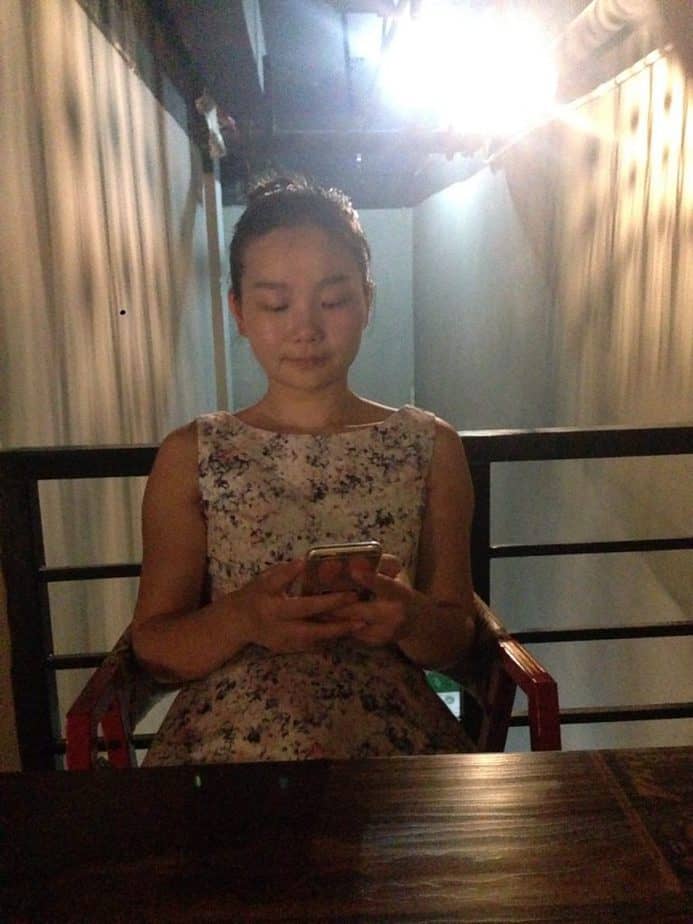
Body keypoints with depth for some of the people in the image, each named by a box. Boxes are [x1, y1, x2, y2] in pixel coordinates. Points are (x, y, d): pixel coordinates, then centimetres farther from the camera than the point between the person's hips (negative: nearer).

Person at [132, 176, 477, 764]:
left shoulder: (431, 447, 4)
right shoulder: (190, 457, 3)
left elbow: (454, 642, 8)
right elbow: (154, 648, 3)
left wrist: (409, 618, -16)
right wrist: (241, 619, -17)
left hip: (391, 738, 1)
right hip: (227, 738, 0)